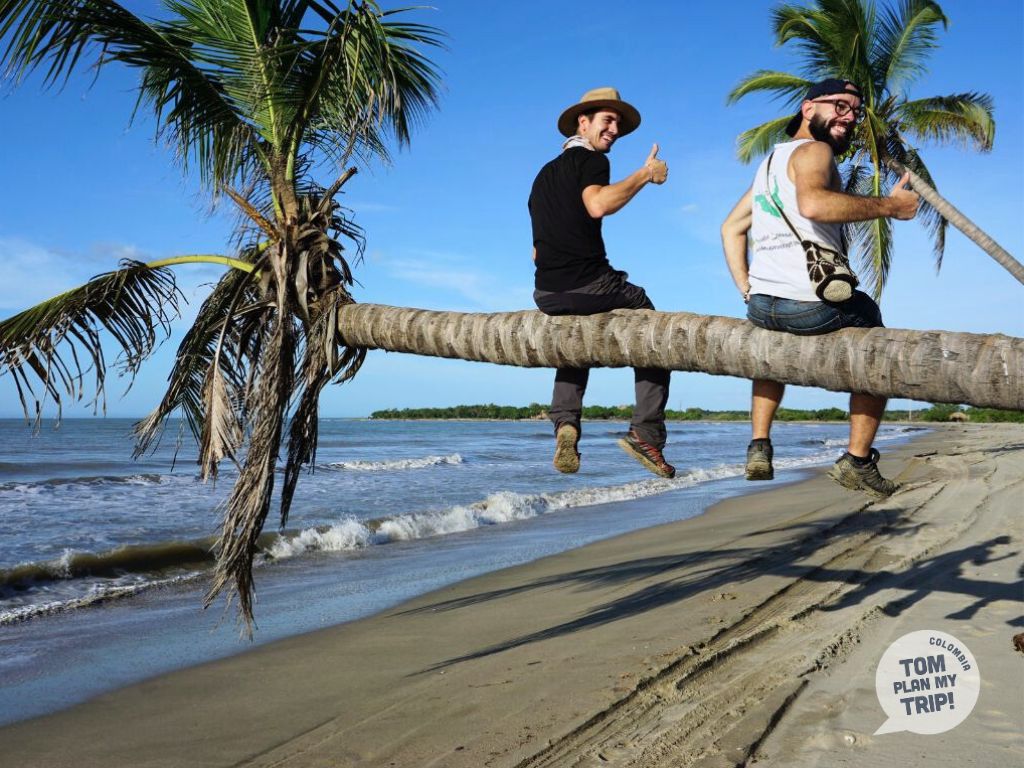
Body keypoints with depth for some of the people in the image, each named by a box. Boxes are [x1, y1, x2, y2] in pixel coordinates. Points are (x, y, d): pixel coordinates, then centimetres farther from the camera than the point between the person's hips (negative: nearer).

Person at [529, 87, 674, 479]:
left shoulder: (544, 174, 25)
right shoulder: (590, 159, 1)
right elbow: (597, 204, -23)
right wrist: (645, 174, -13)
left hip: (546, 294, 7)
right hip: (589, 284, -7)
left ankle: (565, 422, 11)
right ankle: (646, 432, 1)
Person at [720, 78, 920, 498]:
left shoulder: (771, 161, 23)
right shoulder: (813, 151, -4)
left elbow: (731, 227, 27)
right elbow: (812, 203, -28)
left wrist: (747, 292, 21)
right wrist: (888, 205, -19)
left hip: (761, 306, 7)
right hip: (813, 305, -7)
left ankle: (759, 446, 26)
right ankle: (858, 460, 14)